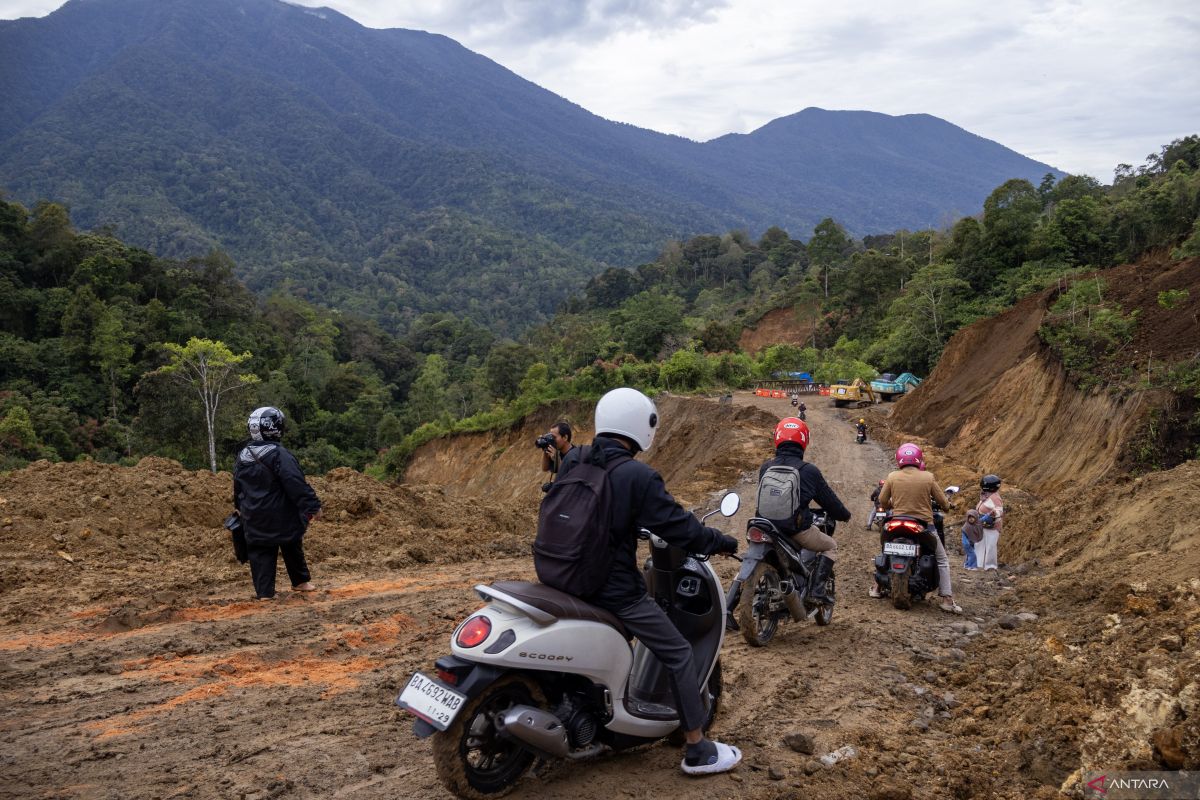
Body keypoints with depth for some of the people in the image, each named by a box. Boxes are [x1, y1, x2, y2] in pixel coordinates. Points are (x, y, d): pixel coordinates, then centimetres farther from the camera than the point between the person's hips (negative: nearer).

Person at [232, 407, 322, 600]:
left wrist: (240, 507, 33)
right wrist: (313, 506, -20)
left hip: (254, 517, 5)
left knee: (260, 551, 9)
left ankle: (264, 592, 7)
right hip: (282, 516, -5)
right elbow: (297, 484, -24)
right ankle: (300, 581, 30)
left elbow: (238, 487, 17)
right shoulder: (279, 455, -20)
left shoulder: (242, 456, 4)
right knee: (292, 548, 15)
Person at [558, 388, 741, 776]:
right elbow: (682, 530, -16)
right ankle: (699, 751, 12)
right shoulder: (638, 477, -19)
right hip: (615, 589, -7)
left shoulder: (571, 461, 2)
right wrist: (725, 542, 3)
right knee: (679, 655, 6)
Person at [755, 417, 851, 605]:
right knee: (830, 546, 17)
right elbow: (827, 498, 4)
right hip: (797, 529, -5)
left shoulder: (765, 467, 6)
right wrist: (844, 515, 24)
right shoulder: (809, 471, -7)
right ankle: (817, 590, 1)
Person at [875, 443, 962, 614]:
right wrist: (946, 504, 24)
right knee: (942, 561, 13)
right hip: (924, 526, -2)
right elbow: (943, 502, 1)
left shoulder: (892, 477, -4)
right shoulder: (928, 477, -7)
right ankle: (947, 599, 3)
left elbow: (882, 501, 5)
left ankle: (877, 586, 27)